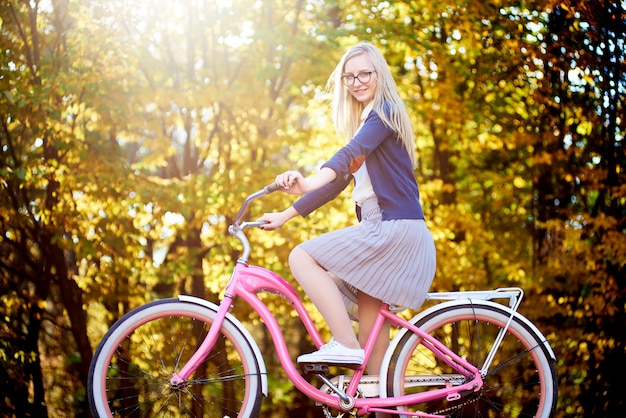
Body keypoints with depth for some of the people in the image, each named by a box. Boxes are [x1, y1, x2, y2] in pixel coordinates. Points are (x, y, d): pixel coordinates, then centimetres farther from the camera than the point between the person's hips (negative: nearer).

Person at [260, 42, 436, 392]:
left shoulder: (384, 112, -6)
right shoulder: (363, 122, 23)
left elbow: (352, 152, -26)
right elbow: (341, 179, 23)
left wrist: (311, 181, -44)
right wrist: (286, 215, 19)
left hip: (394, 228, -9)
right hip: (380, 230, 9)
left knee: (302, 258, -16)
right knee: (371, 328, 8)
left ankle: (346, 345, -18)